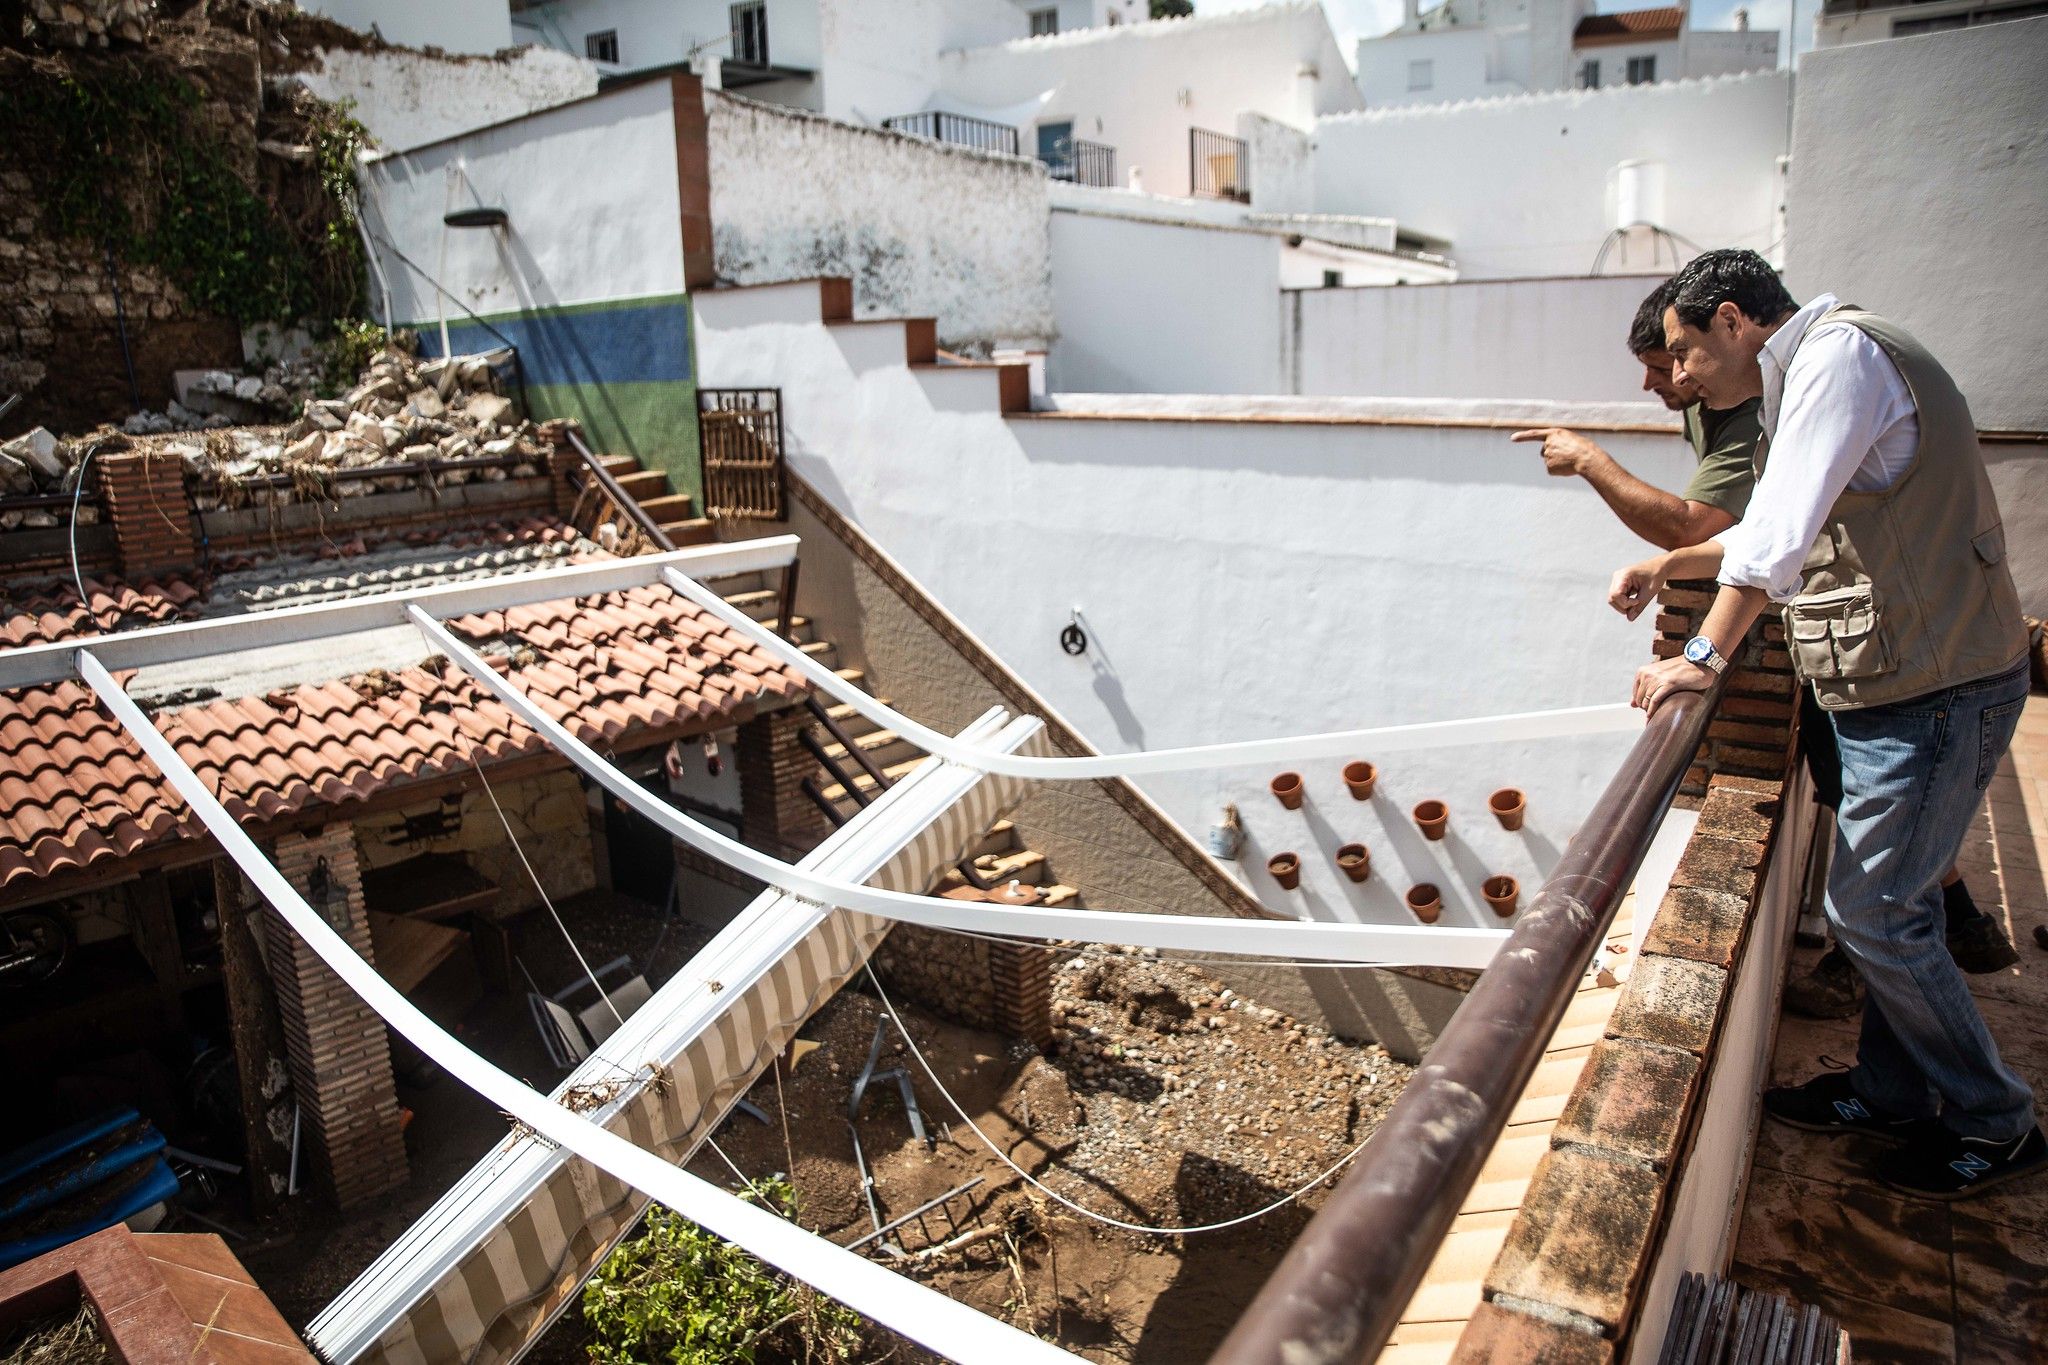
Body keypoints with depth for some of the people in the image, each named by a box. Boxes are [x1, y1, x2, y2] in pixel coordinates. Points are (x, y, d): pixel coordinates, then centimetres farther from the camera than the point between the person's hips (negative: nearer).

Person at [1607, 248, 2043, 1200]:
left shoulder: (1841, 352, -16)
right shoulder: (1804, 380, 16)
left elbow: (1779, 535, -25)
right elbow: (1770, 535, 27)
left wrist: (1705, 655, -21)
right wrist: (1664, 566, 22)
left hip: (1933, 688, -10)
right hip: (1894, 685, 10)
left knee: (1871, 913, -2)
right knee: (1884, 902, 17)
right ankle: (1894, 1092, 32)